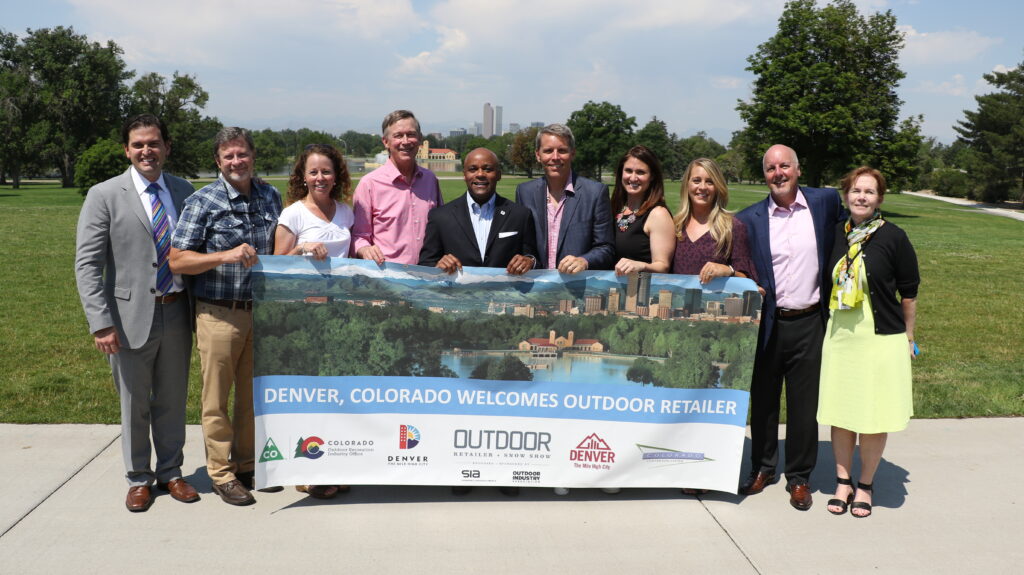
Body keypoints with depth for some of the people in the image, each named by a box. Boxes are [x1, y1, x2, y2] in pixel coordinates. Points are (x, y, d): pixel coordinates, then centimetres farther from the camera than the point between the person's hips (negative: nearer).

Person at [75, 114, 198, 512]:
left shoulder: (185, 192, 6)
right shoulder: (105, 196, -5)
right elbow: (87, 265, -8)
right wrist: (100, 322, -15)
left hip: (177, 314, 3)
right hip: (131, 317, -3)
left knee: (173, 400, 14)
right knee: (134, 403, 10)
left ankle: (170, 472, 31)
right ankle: (138, 479, 27)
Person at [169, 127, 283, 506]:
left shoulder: (271, 197, 7)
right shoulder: (203, 202, -7)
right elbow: (177, 261, -11)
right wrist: (225, 256, -23)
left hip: (261, 312, 4)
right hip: (219, 314, -4)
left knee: (255, 394, 14)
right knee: (217, 398, 5)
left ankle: (248, 464, 30)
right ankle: (221, 474, 18)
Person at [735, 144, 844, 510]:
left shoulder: (825, 202, 0)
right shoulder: (750, 218, -1)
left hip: (809, 322, 0)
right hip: (767, 322, 0)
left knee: (805, 405, 7)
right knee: (763, 401, 12)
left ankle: (799, 477, 23)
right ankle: (762, 468, 30)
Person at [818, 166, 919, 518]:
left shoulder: (893, 237, -7)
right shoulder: (836, 235, 5)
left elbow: (909, 293, 0)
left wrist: (908, 338, 4)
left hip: (882, 339, -3)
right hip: (839, 336, 4)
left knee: (874, 418, 4)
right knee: (840, 413, 9)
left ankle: (865, 485, 21)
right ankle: (842, 482, 24)